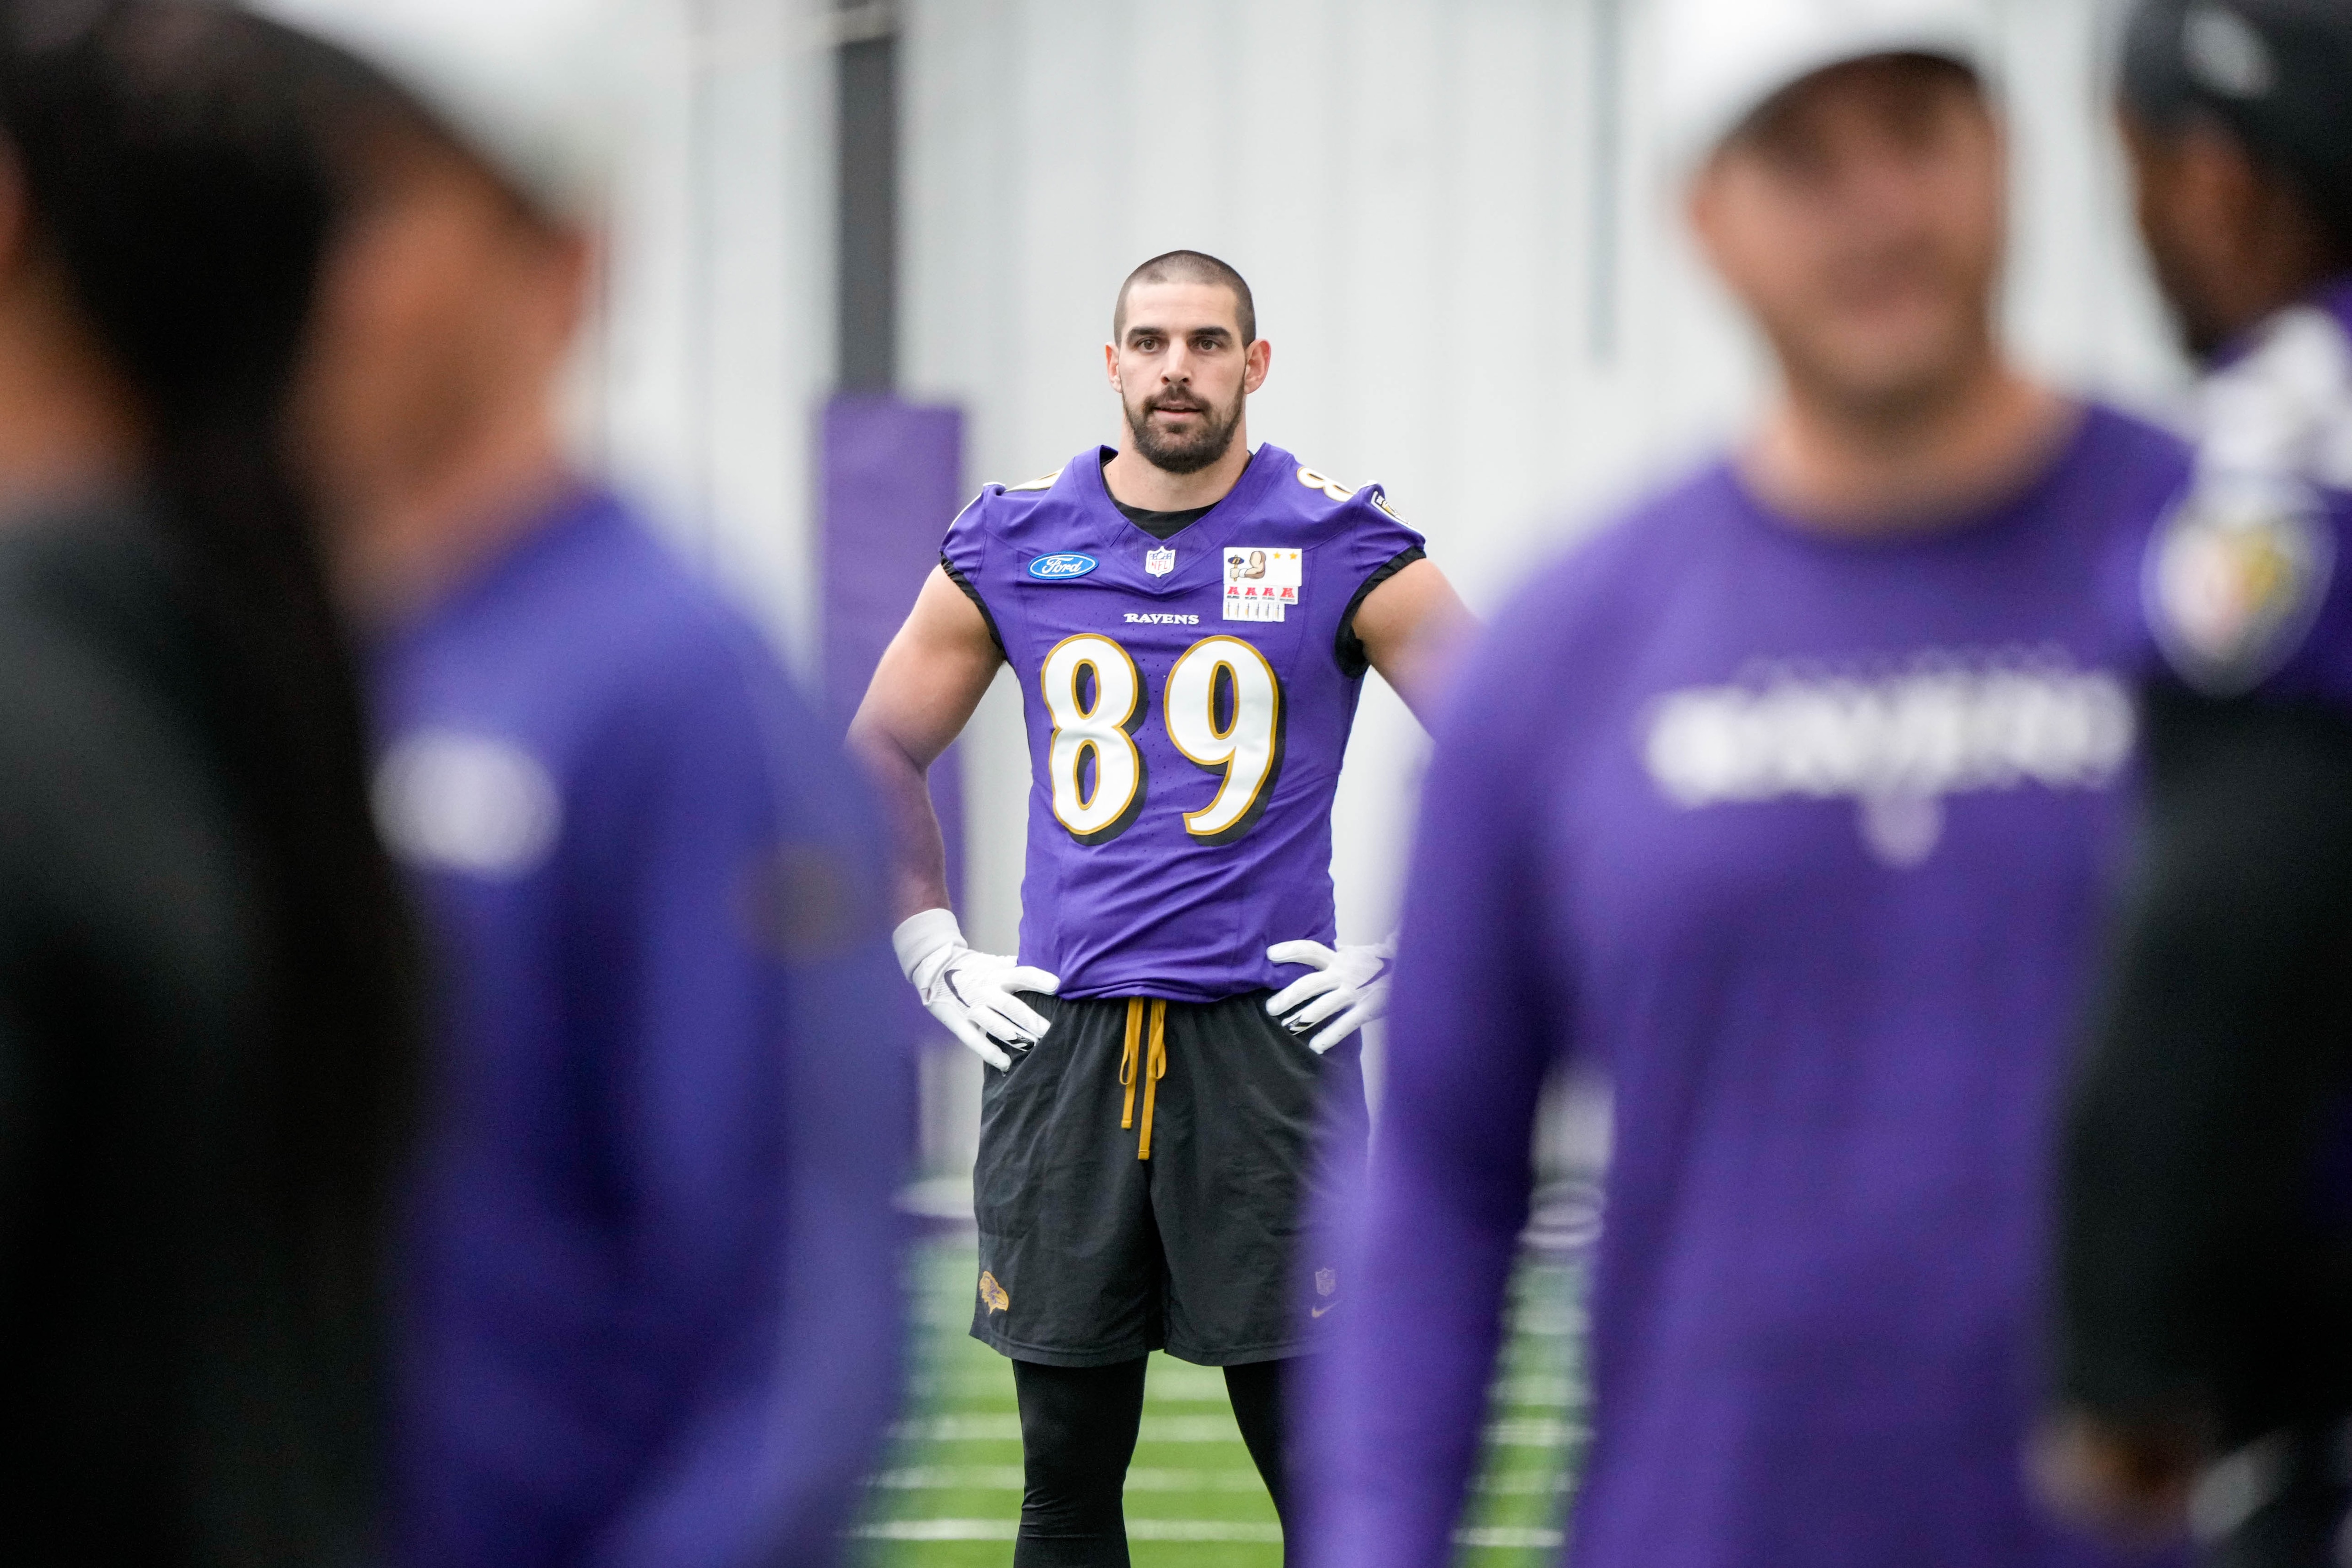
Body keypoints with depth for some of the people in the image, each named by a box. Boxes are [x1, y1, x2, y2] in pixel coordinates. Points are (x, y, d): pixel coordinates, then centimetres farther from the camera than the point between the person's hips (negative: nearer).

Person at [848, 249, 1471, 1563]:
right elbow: (883, 755, 19)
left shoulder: (1344, 551, 0)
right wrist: (936, 957, 10)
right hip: (1059, 1041, 3)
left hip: (1267, 1036, -3)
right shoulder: (1010, 546, 8)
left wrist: (1409, 960, -2)